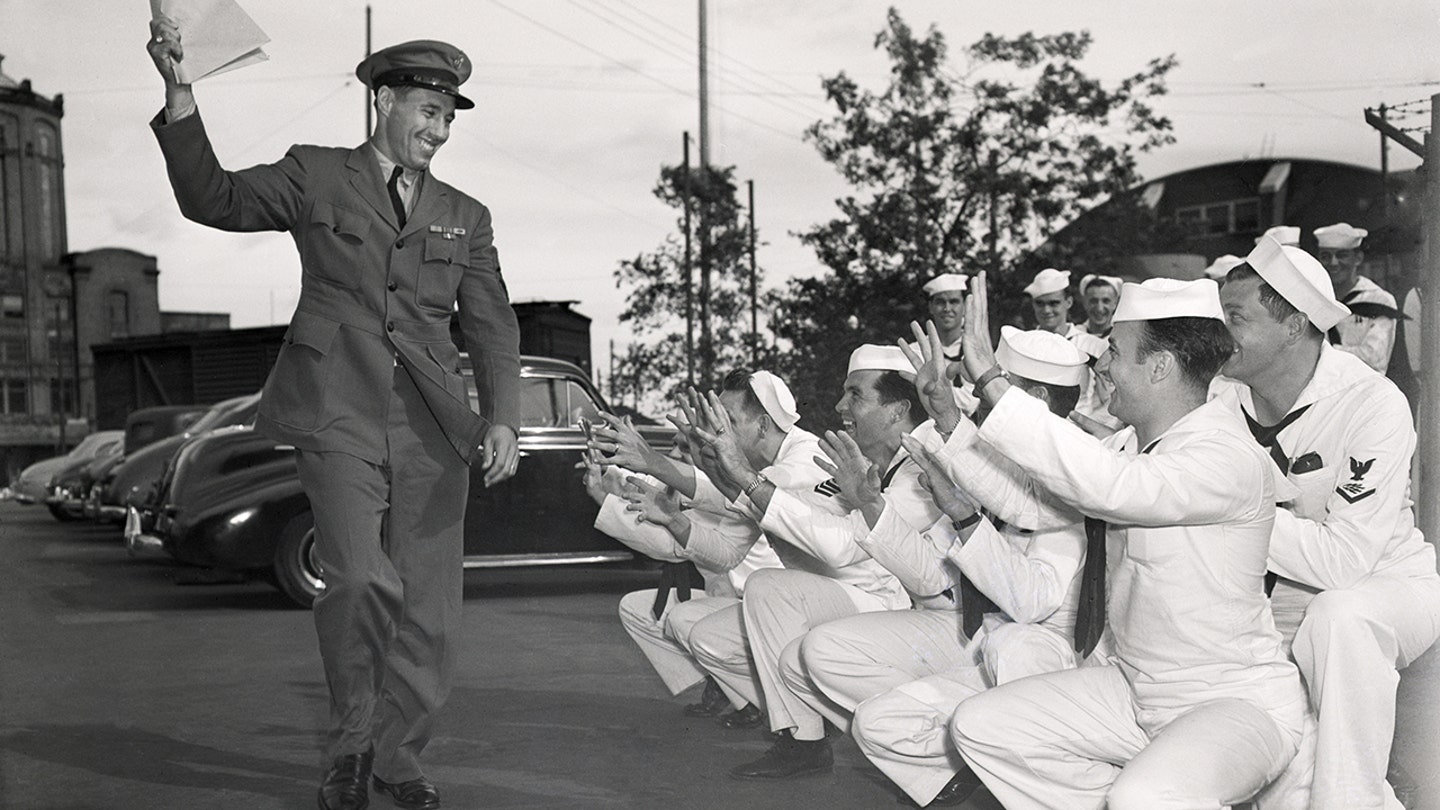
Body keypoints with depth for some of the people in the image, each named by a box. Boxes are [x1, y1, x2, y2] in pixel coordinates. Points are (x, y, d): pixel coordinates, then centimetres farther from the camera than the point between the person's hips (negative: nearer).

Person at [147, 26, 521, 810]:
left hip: (430, 424, 3)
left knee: (429, 609, 1)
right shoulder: (316, 176, 11)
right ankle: (351, 743, 6)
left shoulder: (464, 217, 16)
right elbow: (213, 199, 4)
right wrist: (179, 93, -9)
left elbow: (492, 327, 9)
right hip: (338, 413, -3)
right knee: (360, 577, -19)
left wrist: (502, 420, -6)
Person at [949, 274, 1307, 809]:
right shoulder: (1128, 446, 6)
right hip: (1132, 687, 8)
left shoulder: (1230, 458, -22)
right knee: (979, 726, -1)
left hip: (1238, 700, -8)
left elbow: (1101, 485, -36)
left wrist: (990, 378, -33)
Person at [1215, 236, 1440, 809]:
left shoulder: (1373, 406, -24)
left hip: (1384, 583, -6)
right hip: (1284, 589, 7)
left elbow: (1344, 560, -30)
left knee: (1339, 616, -38)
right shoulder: (1226, 395, -7)